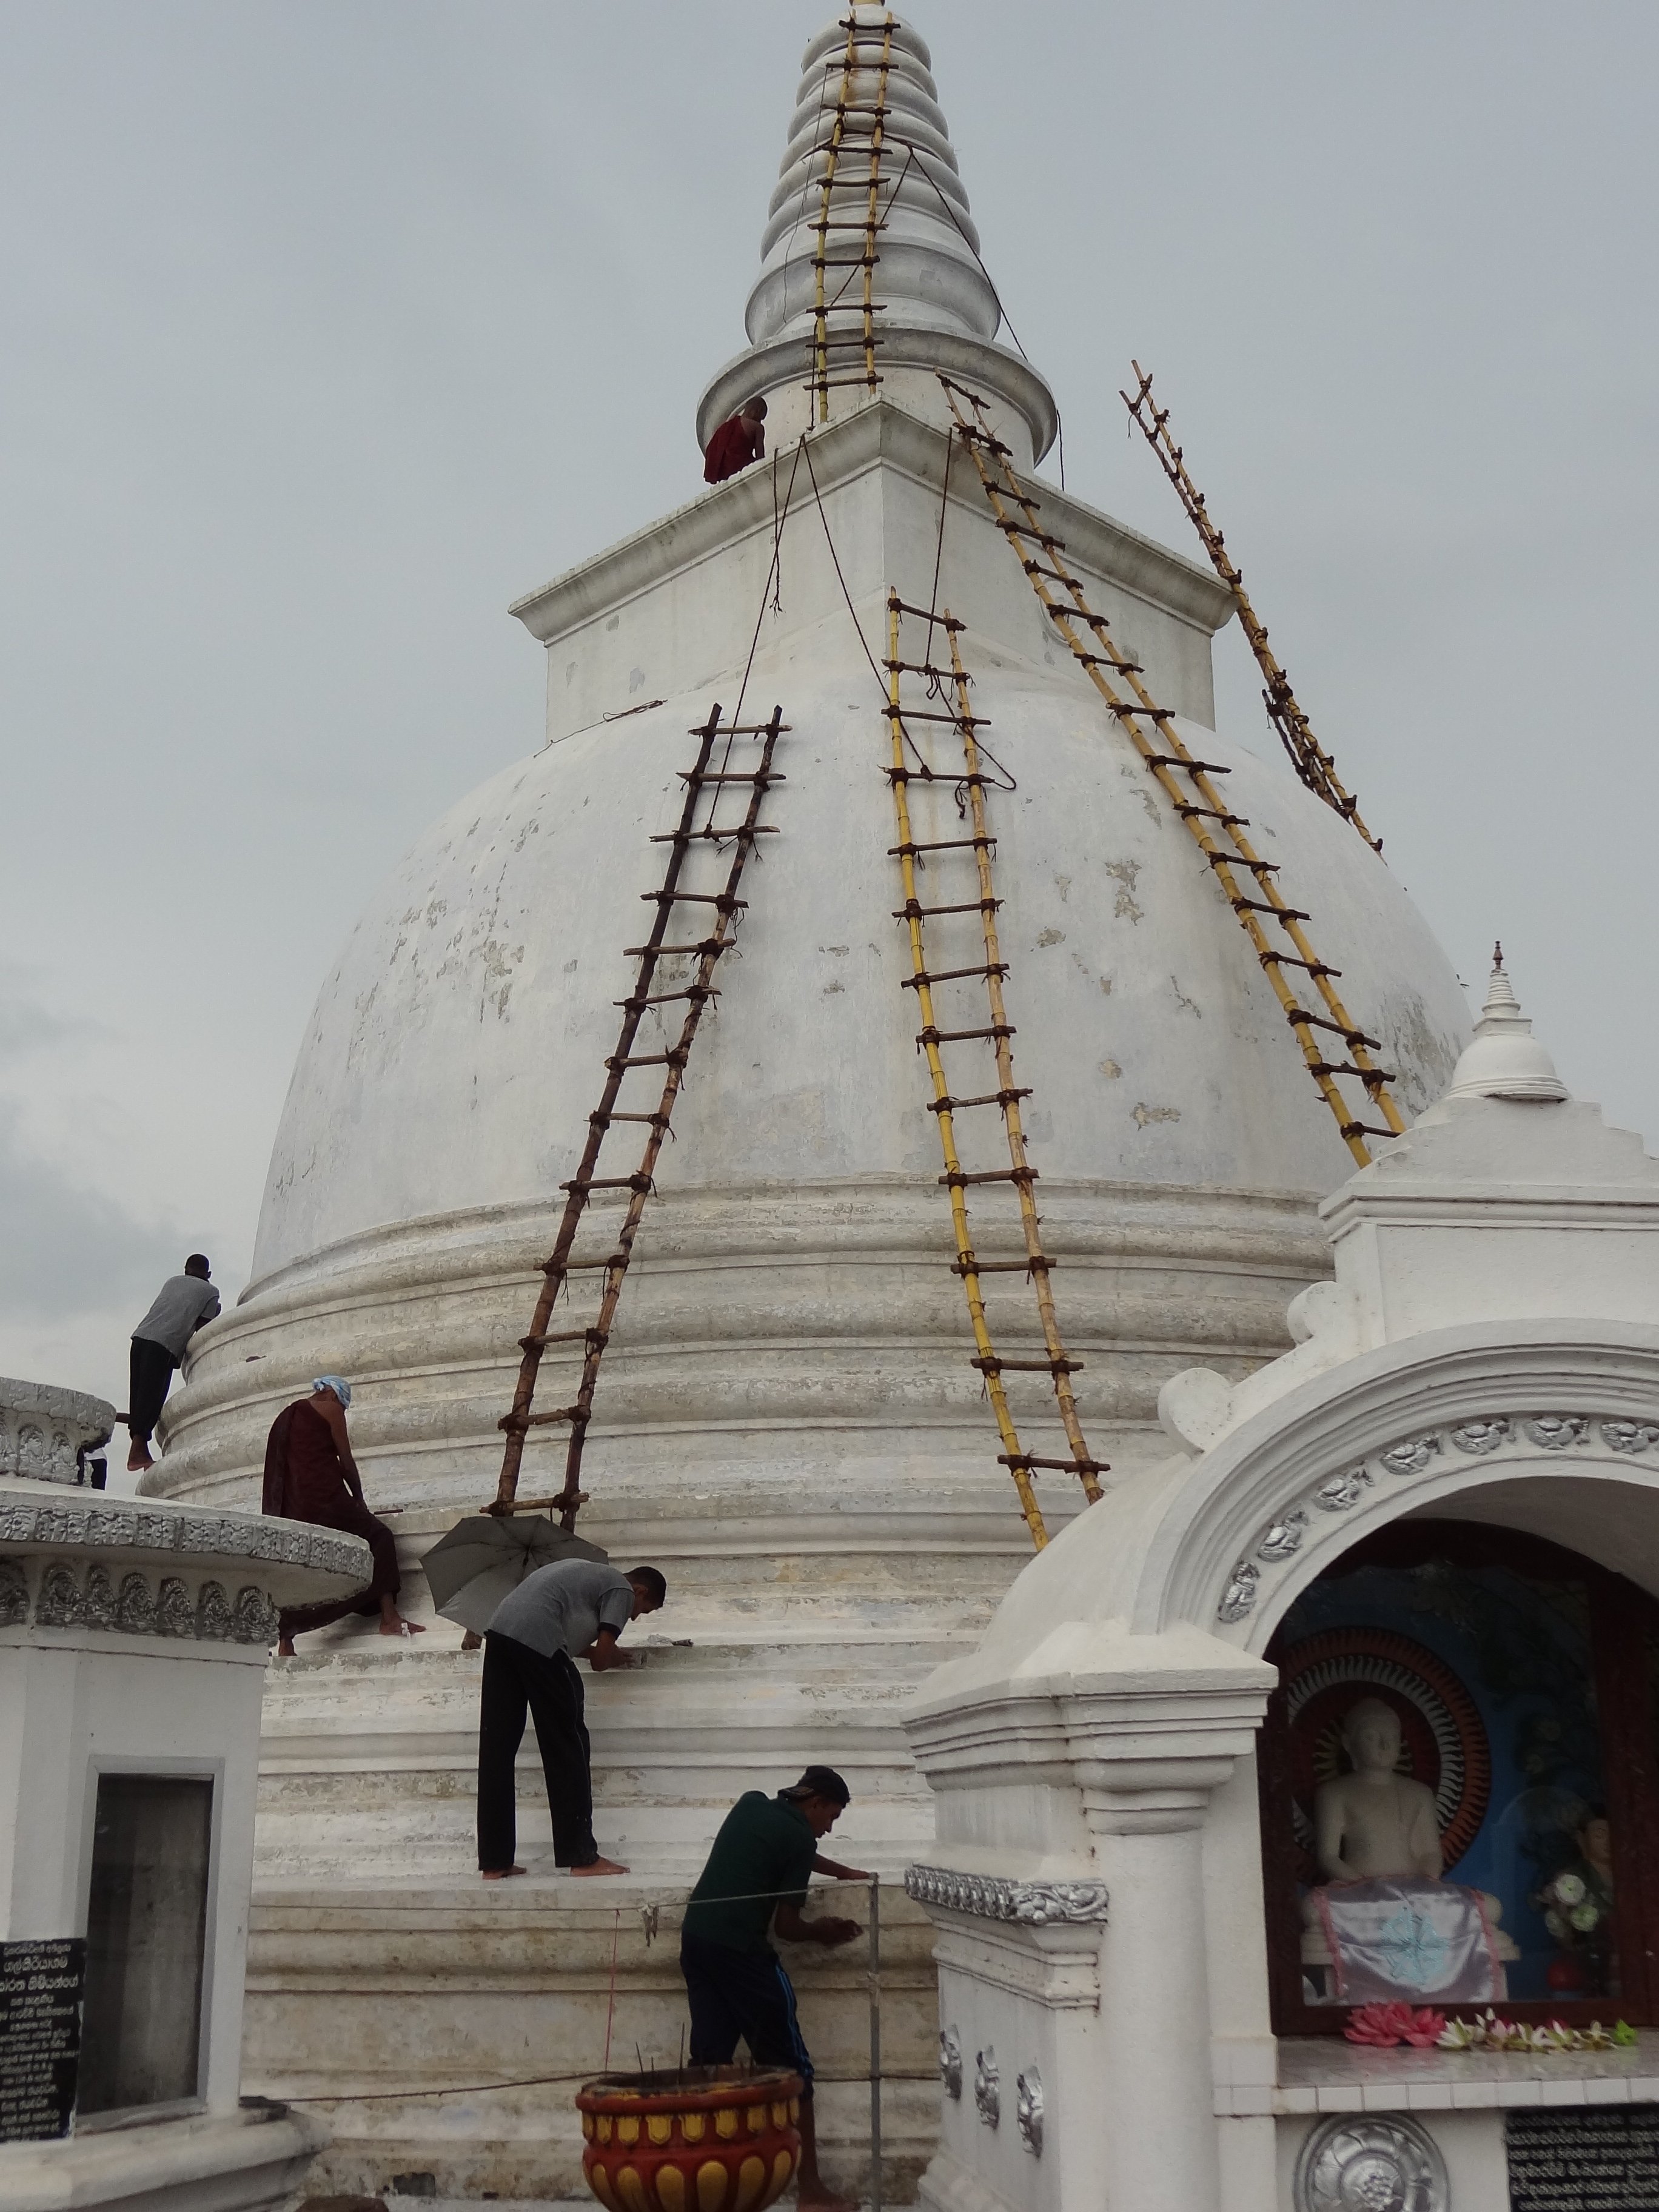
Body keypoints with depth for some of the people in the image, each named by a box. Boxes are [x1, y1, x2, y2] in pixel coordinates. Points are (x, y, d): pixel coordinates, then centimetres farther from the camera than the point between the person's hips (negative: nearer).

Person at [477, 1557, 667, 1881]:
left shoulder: (589, 1573, 33)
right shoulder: (622, 1589, 8)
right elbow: (601, 1657, 0)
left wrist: (604, 1654, 32)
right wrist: (607, 1658, 21)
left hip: (499, 1628, 9)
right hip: (537, 1640, -9)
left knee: (497, 1749, 8)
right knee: (566, 1747, 1)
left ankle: (494, 1862, 10)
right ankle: (581, 1857, 4)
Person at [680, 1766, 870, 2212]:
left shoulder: (751, 1803, 15)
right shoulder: (800, 1838, -6)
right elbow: (786, 1926, -5)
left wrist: (844, 1873, 37)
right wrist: (822, 1931, 15)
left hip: (695, 1938, 8)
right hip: (740, 1950, -7)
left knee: (710, 2059, 12)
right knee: (789, 2065, 3)